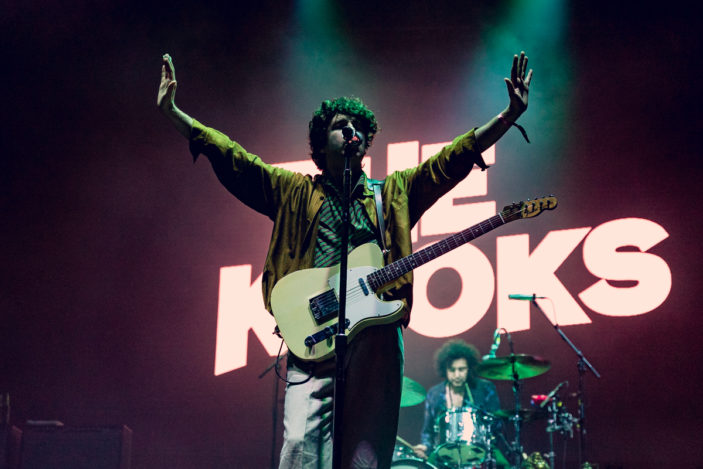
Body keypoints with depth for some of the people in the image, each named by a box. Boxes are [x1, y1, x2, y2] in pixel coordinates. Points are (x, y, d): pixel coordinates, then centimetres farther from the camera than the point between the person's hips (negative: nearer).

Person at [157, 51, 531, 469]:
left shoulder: (393, 193, 21)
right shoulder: (294, 193, 19)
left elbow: (453, 159, 13)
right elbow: (230, 157, 13)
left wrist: (511, 115, 4)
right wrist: (172, 112, 5)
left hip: (376, 330, 1)